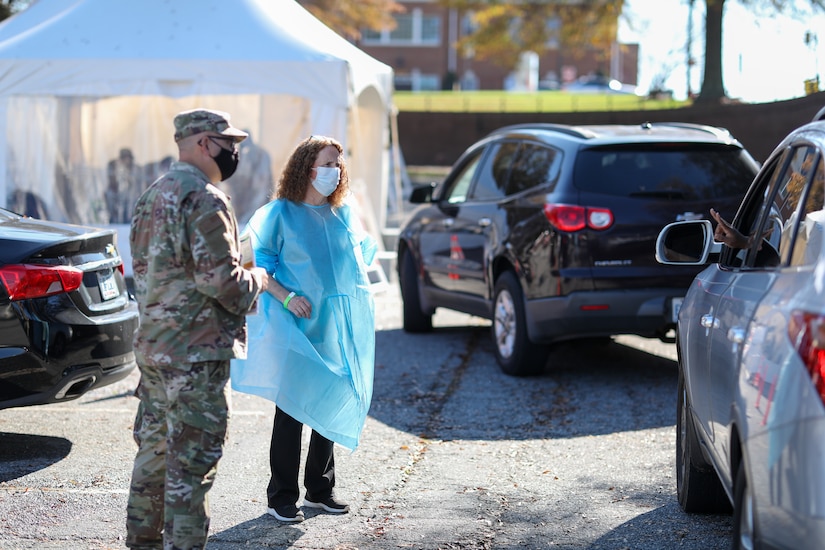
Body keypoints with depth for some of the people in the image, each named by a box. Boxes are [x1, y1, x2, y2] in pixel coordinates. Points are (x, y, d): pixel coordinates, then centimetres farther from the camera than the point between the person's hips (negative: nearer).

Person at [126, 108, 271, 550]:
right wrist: (258, 278, -2)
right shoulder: (204, 199, -16)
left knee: (155, 451, 18)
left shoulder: (152, 195, 14)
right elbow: (224, 282, -22)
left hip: (152, 346, 10)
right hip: (195, 354, -10)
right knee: (191, 464, -4)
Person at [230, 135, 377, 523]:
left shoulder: (344, 214, 10)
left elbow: (363, 254, 24)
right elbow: (257, 264, -7)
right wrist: (286, 297, -19)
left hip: (339, 328, 6)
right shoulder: (280, 213, -6)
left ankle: (320, 490, 23)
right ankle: (281, 498, 5)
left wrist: (353, 292, 11)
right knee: (292, 410, -3)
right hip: (298, 328, -5)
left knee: (331, 407, 11)